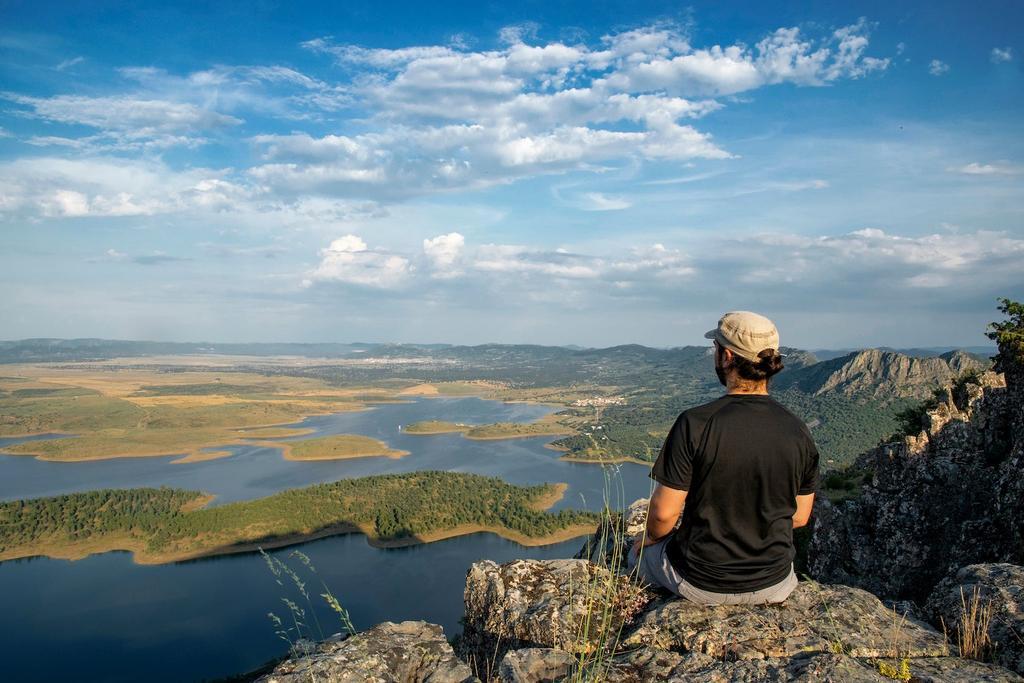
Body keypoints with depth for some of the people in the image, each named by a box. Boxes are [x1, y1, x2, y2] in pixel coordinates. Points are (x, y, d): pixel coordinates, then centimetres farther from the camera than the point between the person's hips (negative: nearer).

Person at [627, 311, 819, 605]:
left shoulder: (694, 424, -23)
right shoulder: (798, 431, -9)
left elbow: (664, 512, -17)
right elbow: (800, 516, 3)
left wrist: (650, 537, 5)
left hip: (701, 585, -4)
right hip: (775, 585, 4)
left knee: (639, 552, 27)